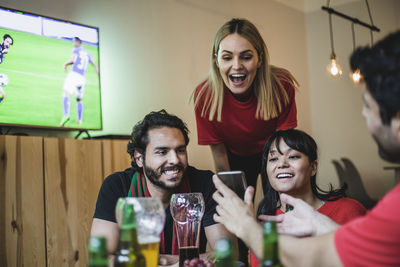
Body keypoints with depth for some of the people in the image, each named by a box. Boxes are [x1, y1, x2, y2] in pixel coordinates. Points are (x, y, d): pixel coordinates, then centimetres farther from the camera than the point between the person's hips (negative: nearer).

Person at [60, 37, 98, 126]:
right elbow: (95, 64, 19)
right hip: (82, 78, 6)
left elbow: (73, 60, -10)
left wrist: (66, 64, 8)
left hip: (73, 75, -6)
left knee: (66, 94, -17)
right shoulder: (87, 53, 23)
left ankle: (66, 115, -40)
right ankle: (79, 120, 21)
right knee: (79, 99, 20)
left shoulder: (75, 50, 6)